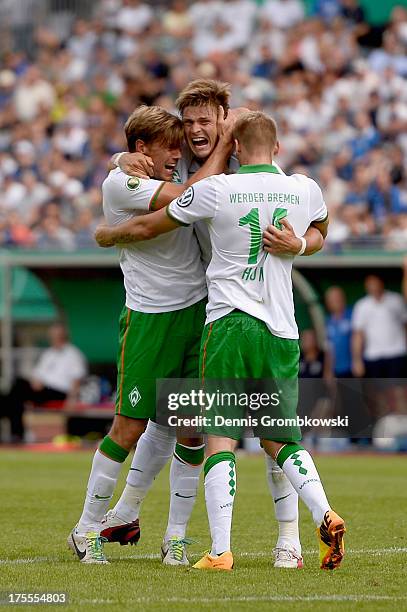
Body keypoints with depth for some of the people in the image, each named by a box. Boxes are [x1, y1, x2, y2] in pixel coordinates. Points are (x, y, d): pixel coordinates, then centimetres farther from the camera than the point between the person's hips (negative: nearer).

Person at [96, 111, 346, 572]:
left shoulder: (215, 190, -4)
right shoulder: (306, 191, 6)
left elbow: (146, 228, 8)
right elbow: (320, 231, 31)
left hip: (228, 324, -3)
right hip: (282, 331, 3)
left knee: (220, 439, -3)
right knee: (279, 439, 15)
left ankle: (220, 550, -13)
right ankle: (326, 517, -6)